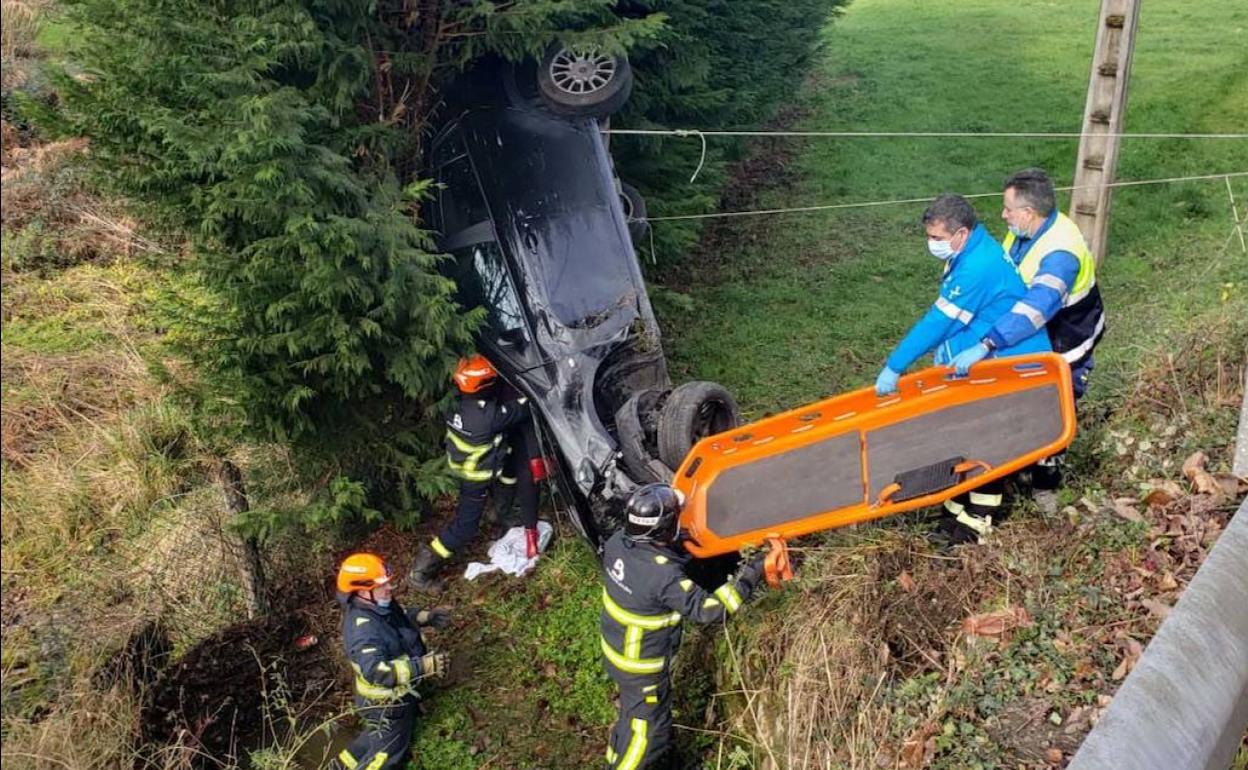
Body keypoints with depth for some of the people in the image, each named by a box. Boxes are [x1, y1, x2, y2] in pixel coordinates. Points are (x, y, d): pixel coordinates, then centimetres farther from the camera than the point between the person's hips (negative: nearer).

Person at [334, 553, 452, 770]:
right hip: (386, 703, -9)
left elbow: (400, 619, 14)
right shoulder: (362, 628, -38)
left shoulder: (379, 605, -9)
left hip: (396, 694, 9)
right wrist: (424, 666, -46)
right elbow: (377, 671, -46)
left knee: (379, 736, 34)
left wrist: (425, 617, -3)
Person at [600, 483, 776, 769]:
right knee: (644, 727, 16)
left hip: (614, 647, 8)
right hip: (641, 666, -8)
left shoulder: (617, 542, -17)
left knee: (633, 711, 31)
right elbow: (707, 608, -32)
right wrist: (748, 577, -27)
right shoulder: (664, 576, -38)